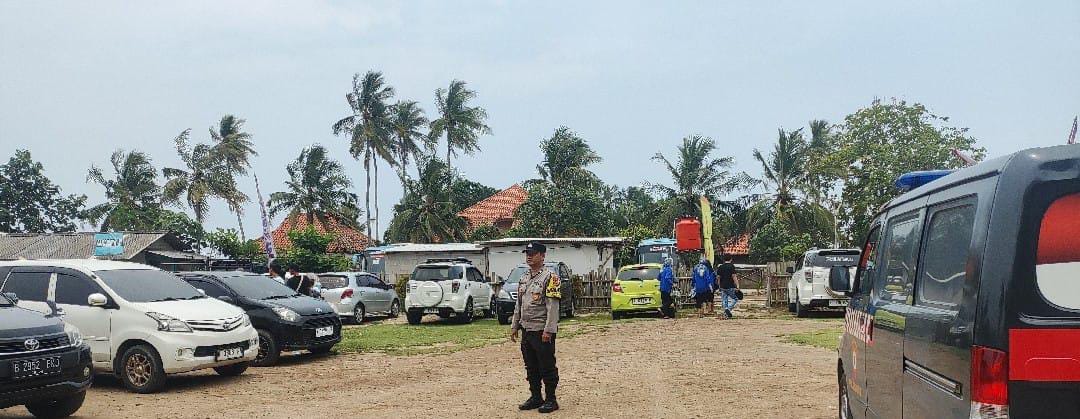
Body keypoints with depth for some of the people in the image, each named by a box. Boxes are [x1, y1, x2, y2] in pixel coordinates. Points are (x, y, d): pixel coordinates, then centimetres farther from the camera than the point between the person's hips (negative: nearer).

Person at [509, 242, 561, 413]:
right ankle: (535, 397, 24)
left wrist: (548, 330, -22)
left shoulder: (550, 277, -11)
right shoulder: (524, 278, 14)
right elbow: (518, 305, 20)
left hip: (542, 331, -8)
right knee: (531, 367, 14)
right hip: (527, 330, 8)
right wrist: (514, 326, 15)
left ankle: (551, 399, 8)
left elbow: (553, 306, -17)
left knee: (547, 367, 0)